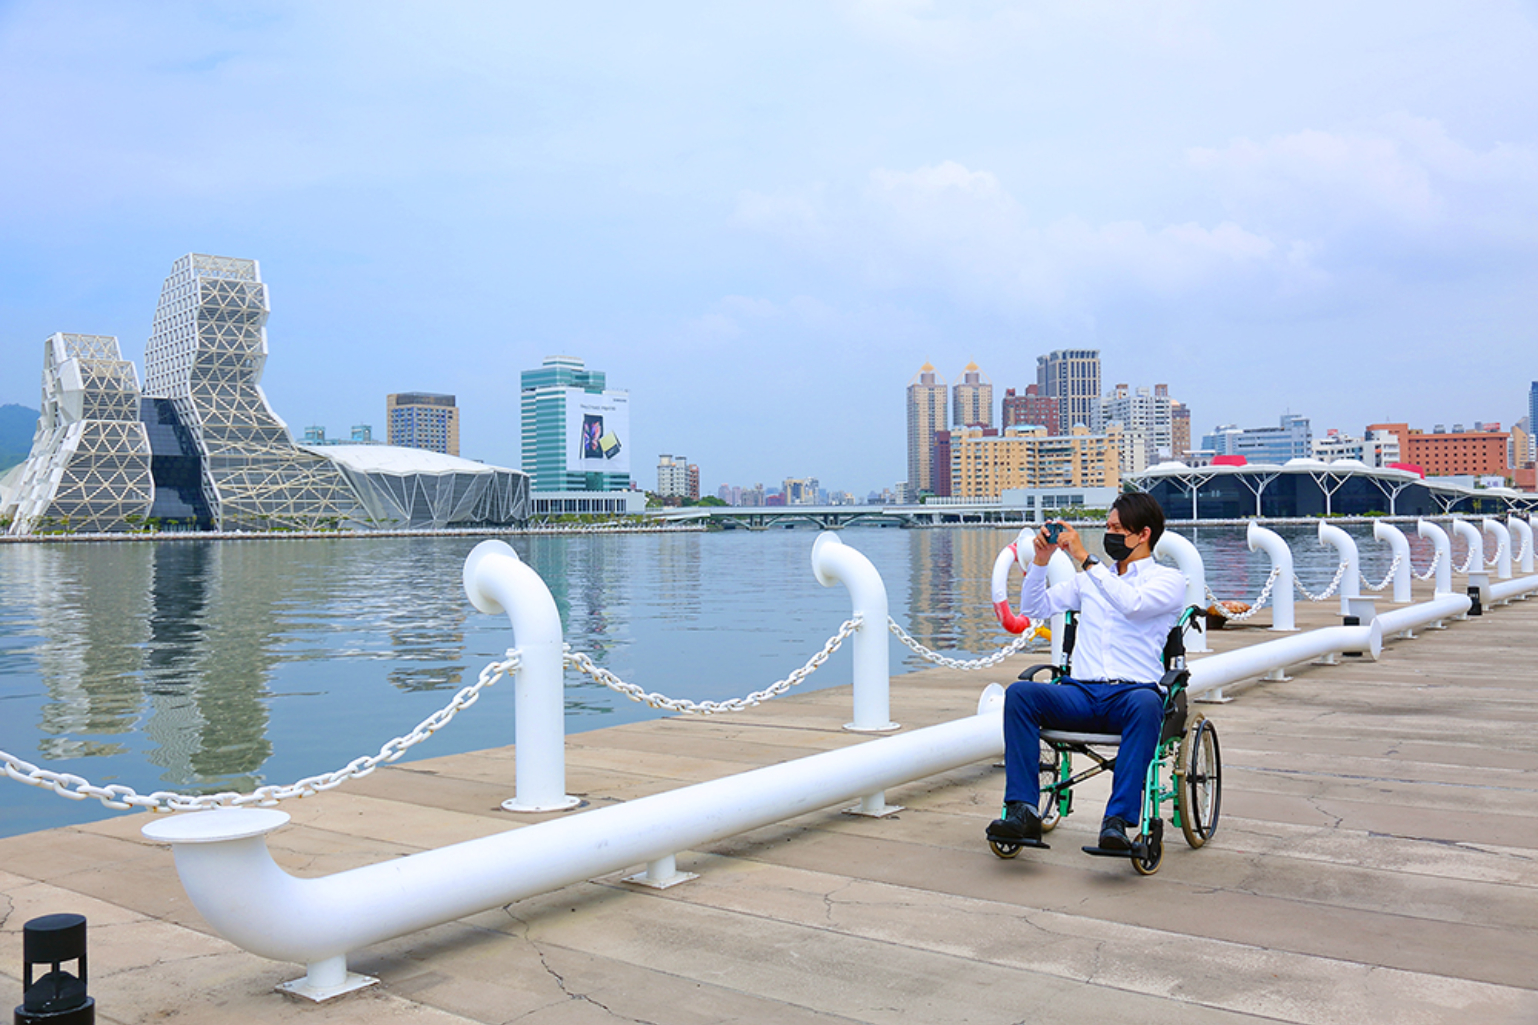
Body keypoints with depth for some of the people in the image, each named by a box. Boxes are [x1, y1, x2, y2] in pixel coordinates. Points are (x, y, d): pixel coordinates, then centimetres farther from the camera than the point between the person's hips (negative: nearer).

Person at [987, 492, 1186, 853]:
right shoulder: (1092, 578, 25)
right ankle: (1023, 812, -30)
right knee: (1019, 692, -25)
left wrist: (1085, 559, -14)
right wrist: (1041, 560, 7)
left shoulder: (1169, 580, 8)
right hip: (1081, 692, 4)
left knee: (1146, 704, -40)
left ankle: (1118, 821, -41)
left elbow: (1132, 603, -15)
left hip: (1132, 692, -4)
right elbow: (1034, 608, 21)